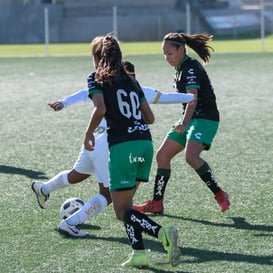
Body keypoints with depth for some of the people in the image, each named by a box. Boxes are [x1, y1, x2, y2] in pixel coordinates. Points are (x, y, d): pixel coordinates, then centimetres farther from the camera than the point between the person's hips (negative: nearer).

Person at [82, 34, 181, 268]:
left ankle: (162, 233, -24)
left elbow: (100, 109, -16)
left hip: (122, 146, -6)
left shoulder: (98, 81, 2)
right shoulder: (131, 82, 20)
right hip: (146, 143, 6)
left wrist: (88, 134, -1)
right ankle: (139, 253, 7)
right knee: (126, 202, 20)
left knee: (122, 210, 0)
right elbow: (150, 118, 17)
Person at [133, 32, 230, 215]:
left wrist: (184, 123, -41)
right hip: (191, 118, 10)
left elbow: (193, 98, -29)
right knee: (162, 156, 6)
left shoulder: (191, 68, -17)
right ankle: (156, 203, 13)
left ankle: (220, 195, -17)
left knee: (191, 156, -30)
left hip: (205, 118, -10)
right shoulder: (181, 68, 12)